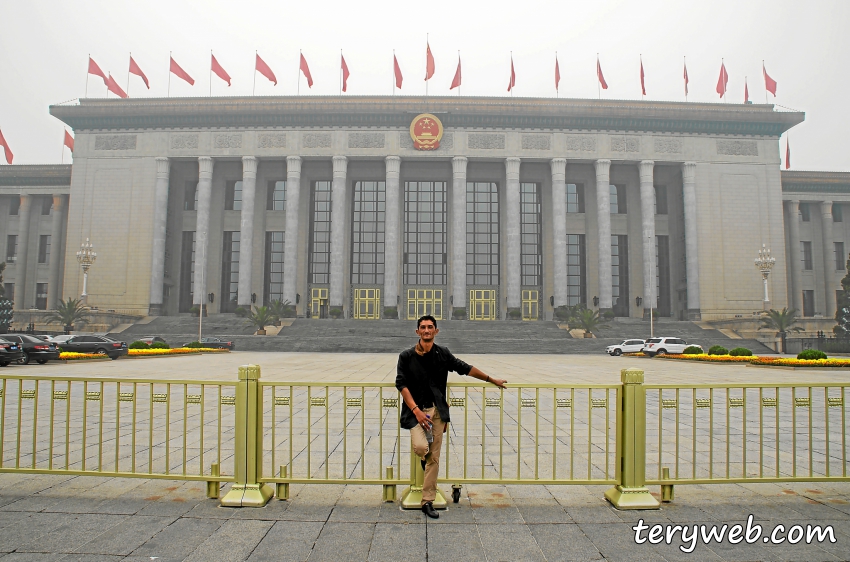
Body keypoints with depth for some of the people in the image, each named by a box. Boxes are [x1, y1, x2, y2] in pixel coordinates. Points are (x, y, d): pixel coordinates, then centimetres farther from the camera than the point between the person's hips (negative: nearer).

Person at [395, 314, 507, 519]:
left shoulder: (443, 354, 5)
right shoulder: (406, 356, -2)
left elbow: (465, 369, 15)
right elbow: (401, 384, -6)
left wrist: (492, 380, 19)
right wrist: (417, 410, -15)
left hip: (436, 410, 2)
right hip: (415, 410, -2)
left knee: (434, 458, 3)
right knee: (421, 447, -23)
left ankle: (428, 502, 17)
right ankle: (424, 458, 16)